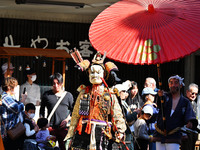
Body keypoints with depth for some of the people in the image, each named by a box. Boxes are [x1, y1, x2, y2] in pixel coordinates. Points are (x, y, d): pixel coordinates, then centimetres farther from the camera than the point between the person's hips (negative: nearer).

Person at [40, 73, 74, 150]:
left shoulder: (68, 95, 11)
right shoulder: (47, 95, 9)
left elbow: (73, 110, 13)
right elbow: (42, 109, 15)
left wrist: (67, 119, -2)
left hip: (64, 127, 0)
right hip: (50, 126, 0)